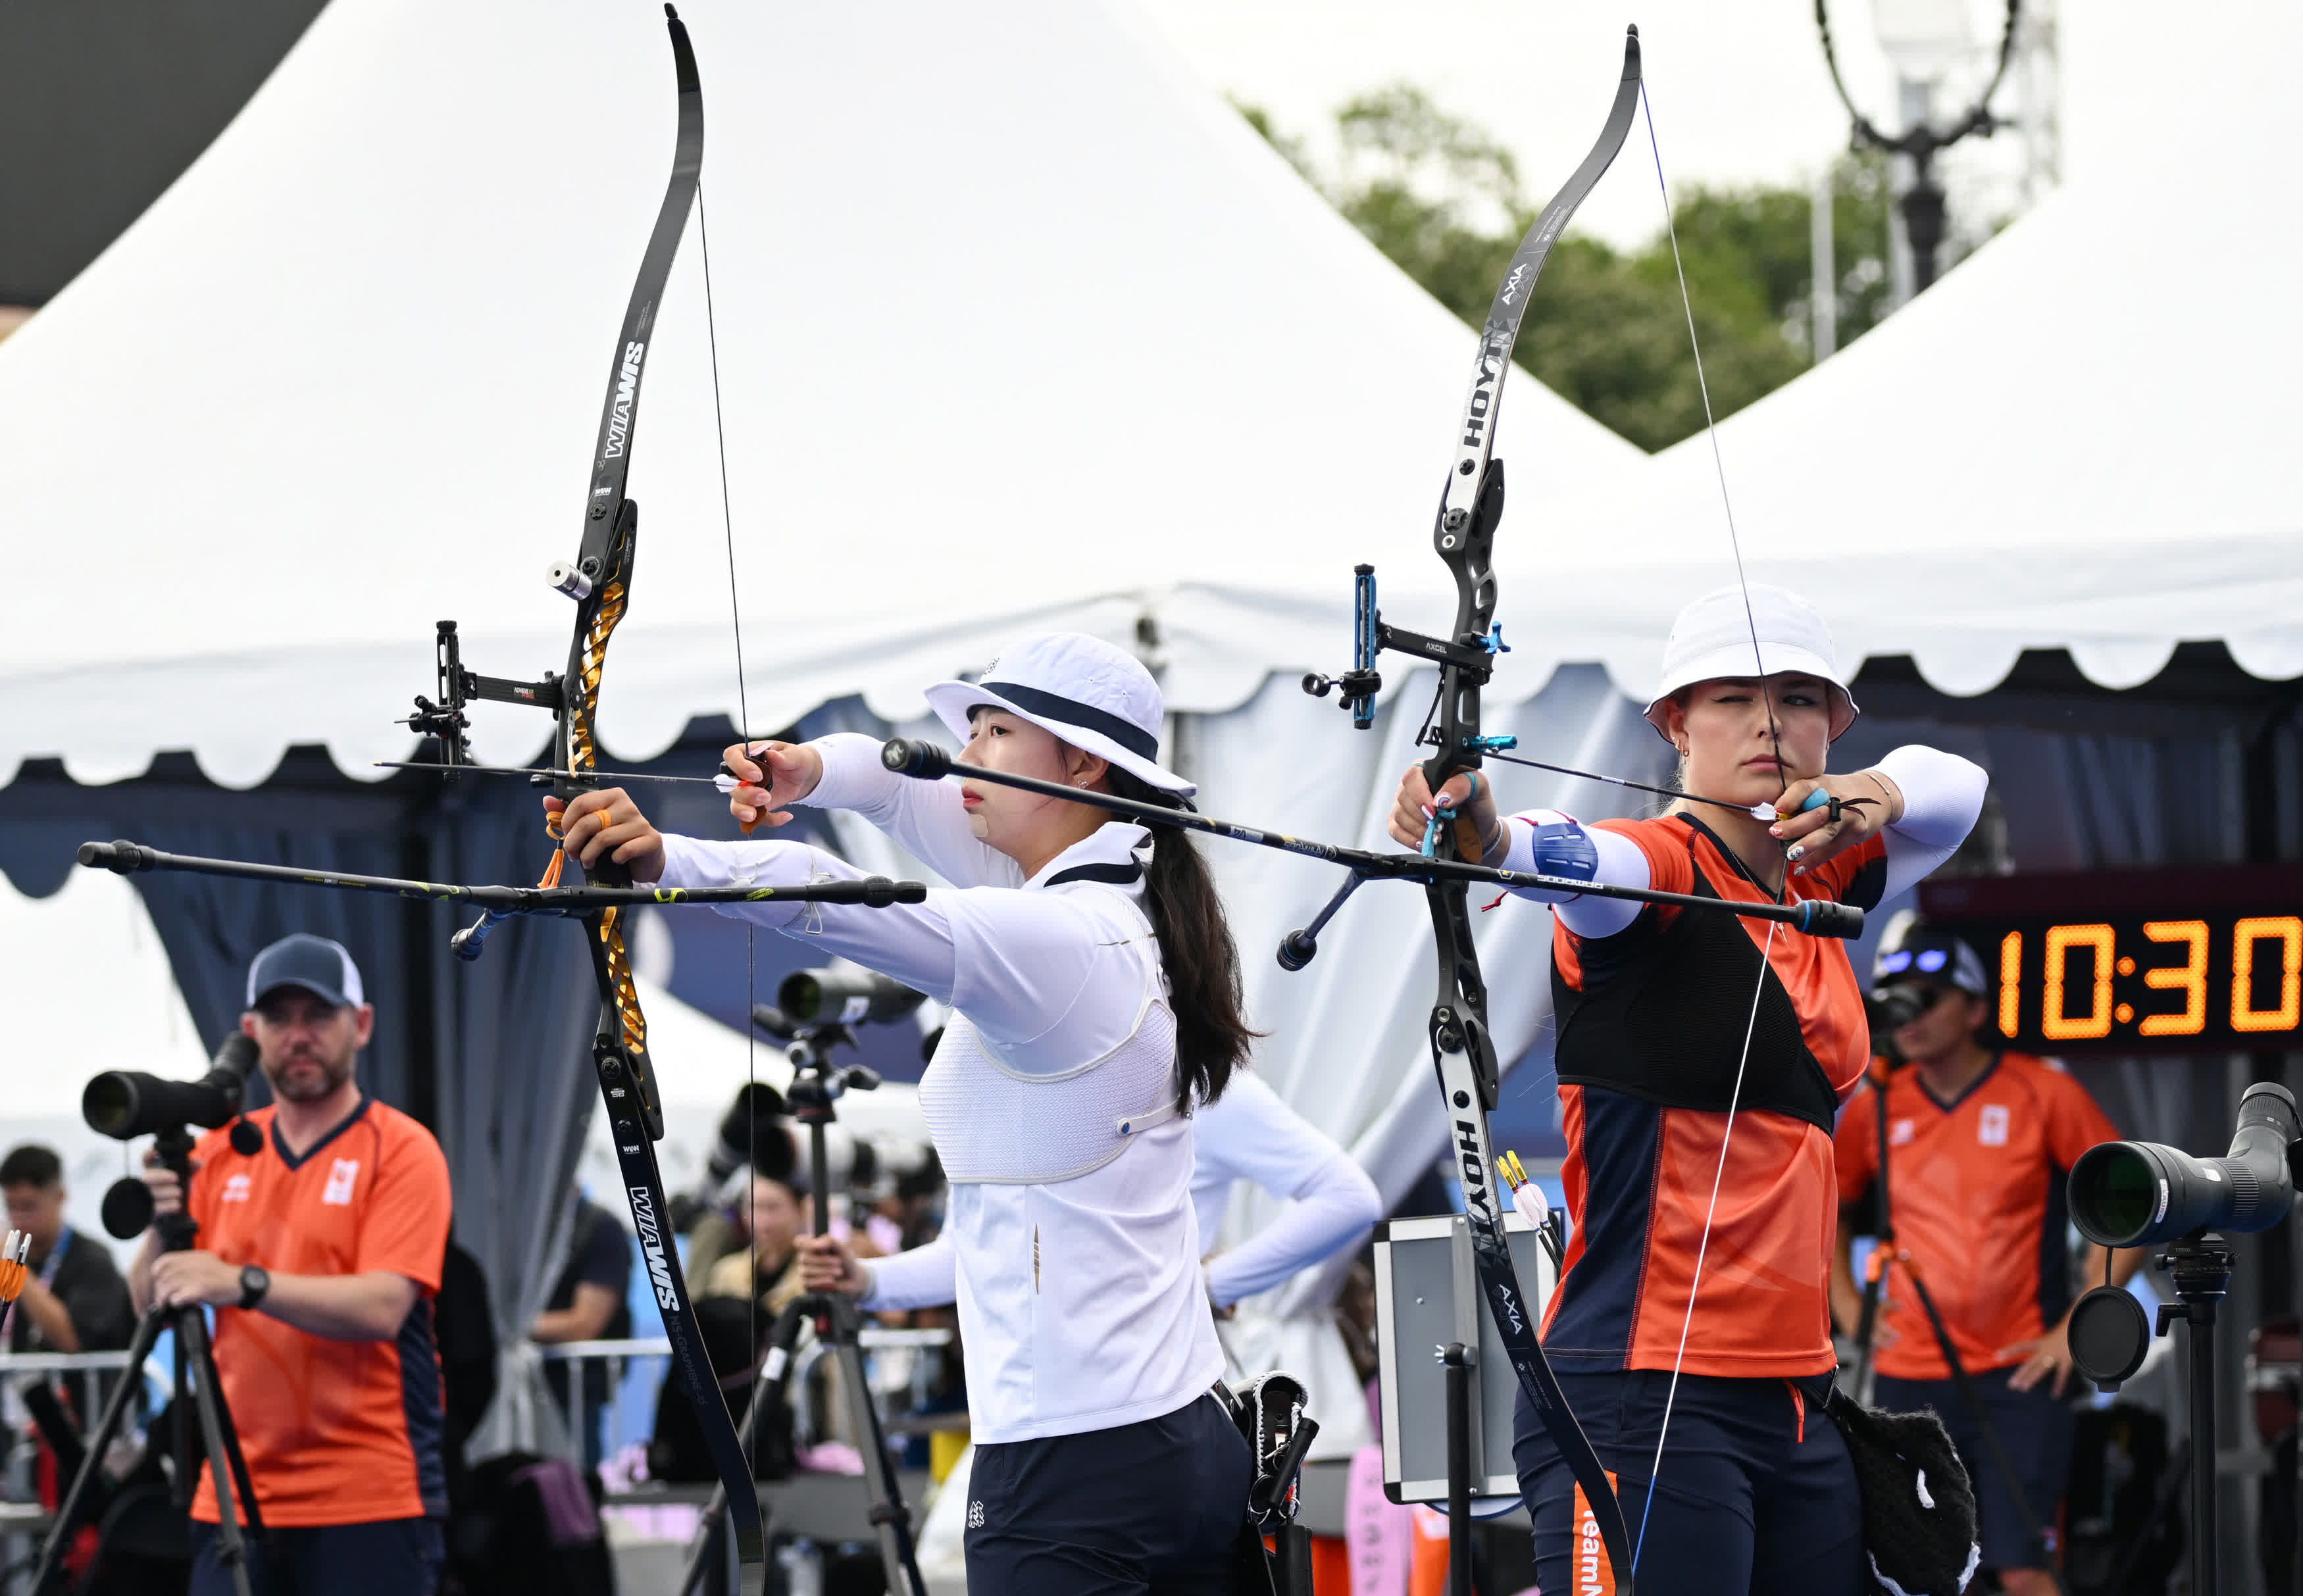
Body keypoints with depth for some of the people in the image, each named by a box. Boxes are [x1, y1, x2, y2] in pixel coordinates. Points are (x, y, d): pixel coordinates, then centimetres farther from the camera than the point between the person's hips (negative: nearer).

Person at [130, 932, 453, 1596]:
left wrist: (245, 1283, -28)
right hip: (236, 1493, 5)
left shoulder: (401, 1149, -3)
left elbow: (382, 1307, -16)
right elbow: (149, 1303, 9)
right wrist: (164, 1231, -12)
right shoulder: (220, 1154, 13)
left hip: (370, 1501, -5)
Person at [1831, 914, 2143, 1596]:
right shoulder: (1875, 1110, 6)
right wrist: (1849, 1308, 10)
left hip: (2018, 1377, -3)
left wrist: (2077, 1327, -6)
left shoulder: (2042, 1093, -3)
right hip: (1908, 1379, 3)